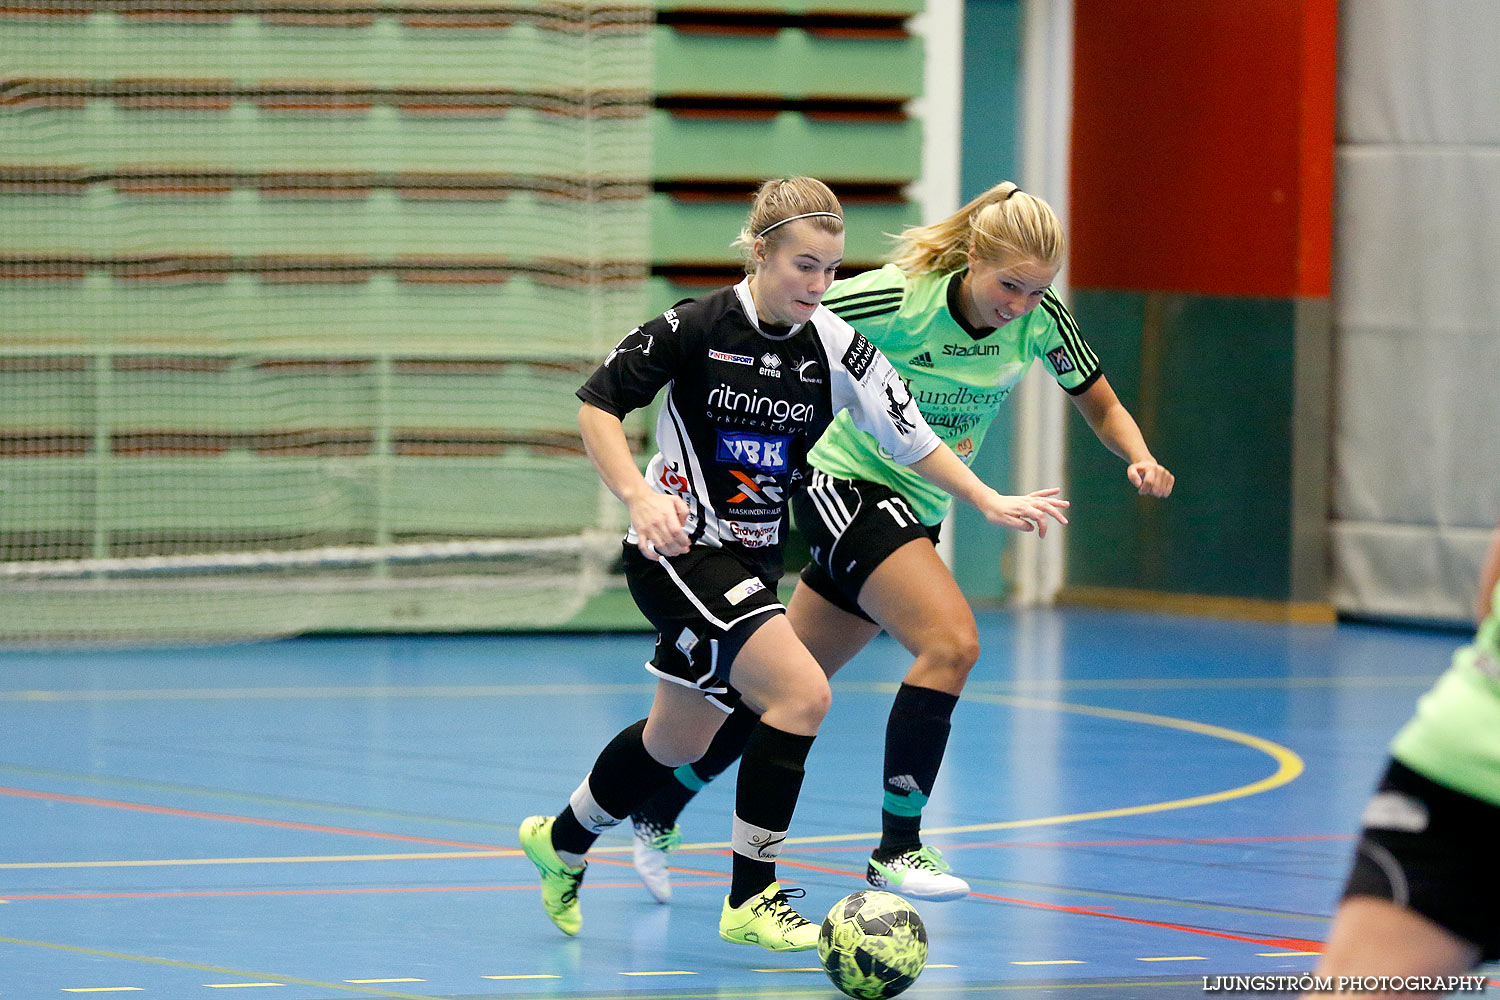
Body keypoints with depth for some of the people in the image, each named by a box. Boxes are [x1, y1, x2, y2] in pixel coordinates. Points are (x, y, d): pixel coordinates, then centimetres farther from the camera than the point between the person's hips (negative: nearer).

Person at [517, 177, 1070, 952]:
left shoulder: (838, 347, -4)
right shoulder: (696, 328, -15)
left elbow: (910, 437, 2)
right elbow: (596, 402, -8)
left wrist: (990, 502, -7)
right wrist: (638, 495, -21)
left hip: (755, 561, 6)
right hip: (679, 549, -6)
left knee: (680, 740, 18)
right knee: (802, 692, -22)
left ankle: (561, 843, 45)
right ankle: (751, 901, -14)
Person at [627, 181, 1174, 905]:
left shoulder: (1038, 318, -9)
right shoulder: (898, 298, -24)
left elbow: (1102, 409, 2)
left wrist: (1141, 461, -16)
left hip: (917, 509, 6)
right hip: (848, 485, -6)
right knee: (952, 641, -25)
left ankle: (658, 817, 29)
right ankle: (897, 850, -16)